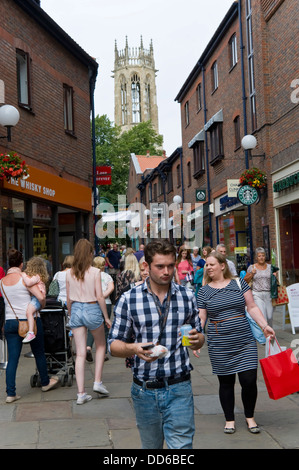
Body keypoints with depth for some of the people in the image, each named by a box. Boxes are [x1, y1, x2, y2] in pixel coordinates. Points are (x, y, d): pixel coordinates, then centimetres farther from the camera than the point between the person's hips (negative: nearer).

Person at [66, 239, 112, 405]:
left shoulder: (70, 273, 0)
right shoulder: (95, 272, -10)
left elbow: (68, 299, 6)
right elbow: (99, 297, -10)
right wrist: (106, 317, 0)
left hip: (76, 310, 3)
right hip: (92, 310, -3)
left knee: (80, 353, 6)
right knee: (100, 345, 21)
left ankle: (81, 393, 7)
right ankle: (97, 382, 16)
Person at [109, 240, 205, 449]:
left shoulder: (187, 296, 3)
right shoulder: (129, 299, -4)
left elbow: (199, 337, 13)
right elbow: (114, 345, -2)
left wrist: (197, 338, -12)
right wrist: (134, 348, -23)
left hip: (179, 388, 0)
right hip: (145, 390, 0)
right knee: (151, 446, 17)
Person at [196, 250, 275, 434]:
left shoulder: (239, 283, 3)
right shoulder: (204, 291, 4)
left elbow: (252, 307, 4)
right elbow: (201, 318, 3)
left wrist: (265, 326, -7)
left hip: (245, 342, 0)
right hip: (219, 346, 0)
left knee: (249, 381, -2)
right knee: (226, 383, 8)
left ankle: (250, 417, 21)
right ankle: (230, 419, 27)